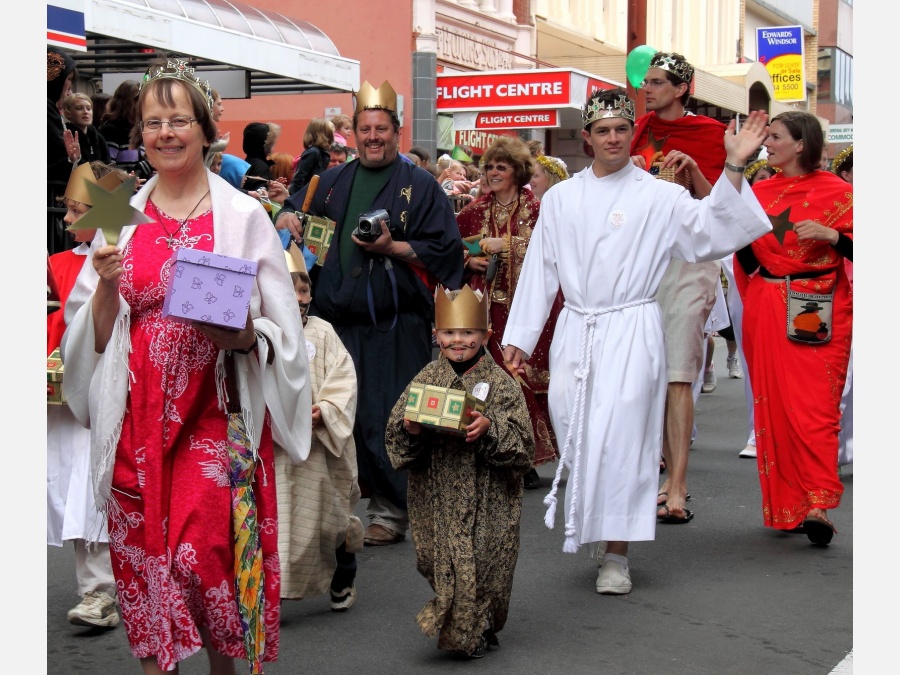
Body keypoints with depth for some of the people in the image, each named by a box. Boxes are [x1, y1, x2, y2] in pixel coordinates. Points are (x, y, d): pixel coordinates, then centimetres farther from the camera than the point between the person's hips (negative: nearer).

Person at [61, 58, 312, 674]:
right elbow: (93, 337, 8)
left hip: (217, 412, -3)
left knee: (207, 552, -8)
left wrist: (241, 336, -18)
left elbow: (281, 333, 2)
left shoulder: (244, 217, 0)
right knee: (144, 550, 4)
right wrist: (106, 284, -10)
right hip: (138, 413, 3)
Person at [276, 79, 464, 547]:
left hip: (394, 328, -4)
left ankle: (390, 512, 6)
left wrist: (393, 248, -16)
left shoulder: (419, 186, 2)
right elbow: (291, 212, 25)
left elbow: (445, 249, -4)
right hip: (335, 321, 4)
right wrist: (287, 218, 2)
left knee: (387, 420, -4)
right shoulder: (333, 182, 15)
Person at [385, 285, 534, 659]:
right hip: (436, 498, 3)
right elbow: (395, 438, 5)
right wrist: (409, 431, -16)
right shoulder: (426, 379, 6)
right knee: (439, 563, 7)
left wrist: (490, 429, -25)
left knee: (481, 562, 2)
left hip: (486, 500, -3)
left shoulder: (500, 383, -4)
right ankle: (451, 622, 30)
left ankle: (474, 631, 23)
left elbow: (521, 445, -9)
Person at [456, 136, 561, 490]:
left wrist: (506, 244, -17)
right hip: (487, 309, 3)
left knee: (526, 378, -4)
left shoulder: (536, 211, 0)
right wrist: (469, 261, 0)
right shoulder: (474, 213, 12)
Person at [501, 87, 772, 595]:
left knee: (619, 439, -9)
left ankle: (617, 556, 0)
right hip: (575, 332, 4)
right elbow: (540, 270, 14)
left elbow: (710, 230, -12)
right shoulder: (560, 199, 12)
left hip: (631, 332, -3)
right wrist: (519, 338, 12)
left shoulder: (658, 196, 2)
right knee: (576, 434, 2)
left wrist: (734, 168, -21)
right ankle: (587, 529, 23)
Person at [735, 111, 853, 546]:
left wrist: (831, 235, -20)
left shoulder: (836, 191, -1)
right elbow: (747, 260, 12)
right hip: (767, 310, 5)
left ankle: (817, 505, -13)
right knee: (773, 406, 4)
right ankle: (784, 506, 11)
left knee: (814, 407, -10)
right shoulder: (761, 192, 12)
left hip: (818, 313, -4)